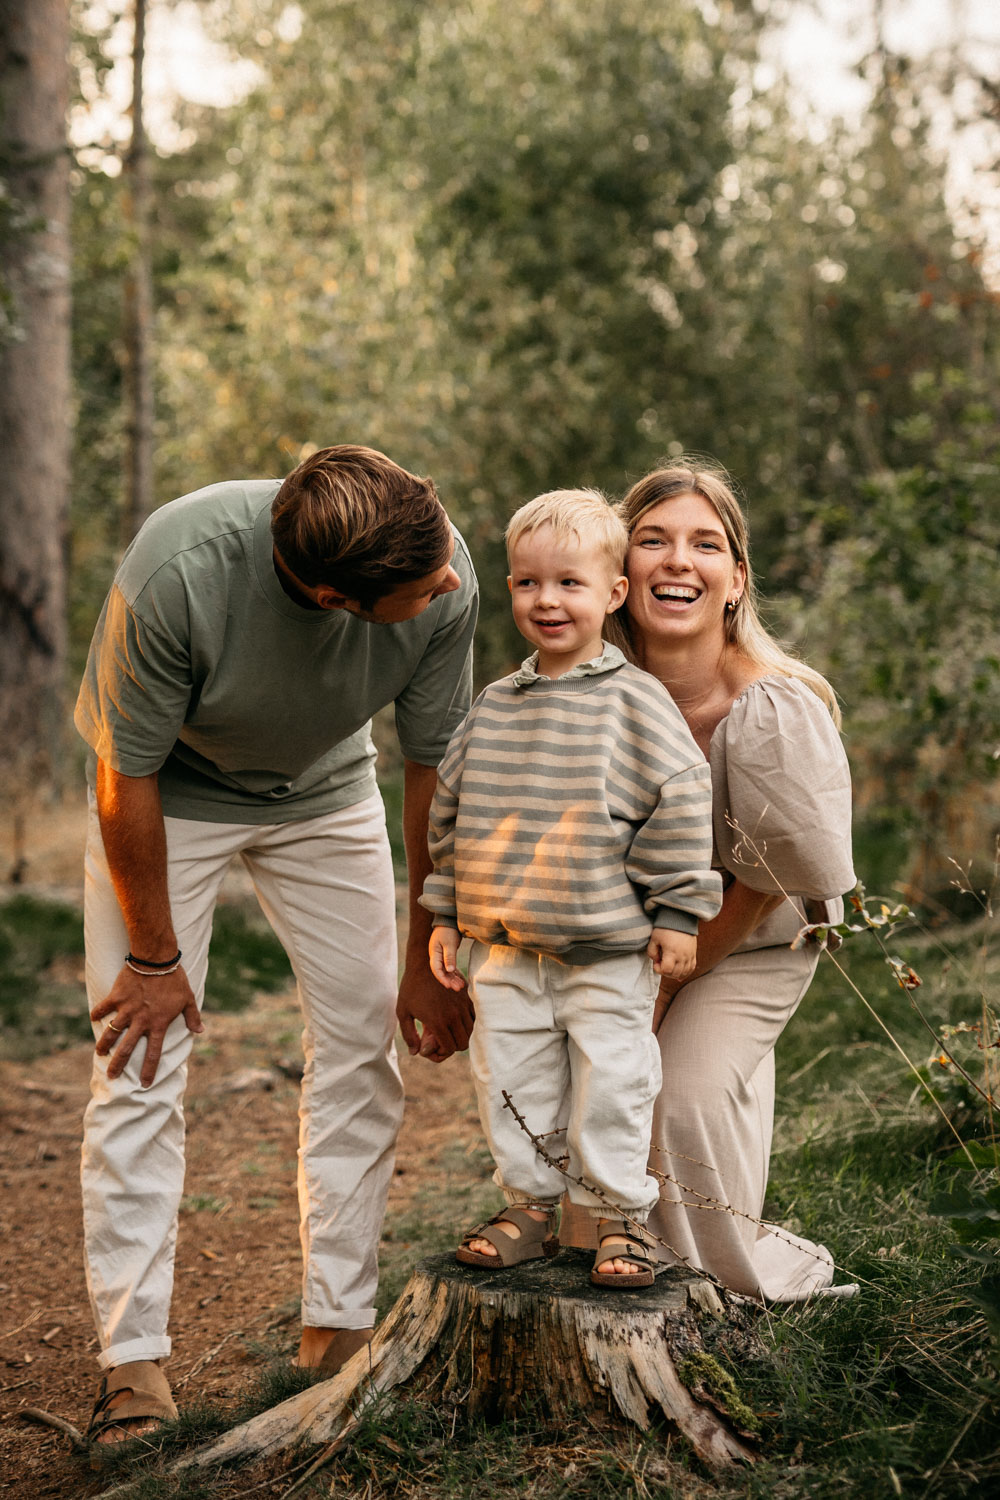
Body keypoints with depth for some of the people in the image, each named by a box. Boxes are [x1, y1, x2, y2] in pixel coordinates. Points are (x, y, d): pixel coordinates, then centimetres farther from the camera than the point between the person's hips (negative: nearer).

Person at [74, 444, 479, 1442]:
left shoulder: (444, 579, -30)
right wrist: (155, 957, -14)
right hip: (169, 789, -3)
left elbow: (432, 768, -15)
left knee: (364, 1047, -1)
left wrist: (428, 960, -8)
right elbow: (126, 780, -25)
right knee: (141, 1061, -8)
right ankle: (133, 1362, 1)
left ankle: (337, 1326, 11)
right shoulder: (178, 572, -40)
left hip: (324, 791, 3)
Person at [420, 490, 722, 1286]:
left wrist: (677, 913, -9)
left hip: (610, 950, -4)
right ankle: (530, 1206, 26)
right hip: (506, 945, 5)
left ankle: (620, 1216, 17)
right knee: (511, 1077, 10)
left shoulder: (635, 701, -7)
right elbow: (450, 809, 15)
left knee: (611, 1084, 1)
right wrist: (446, 914, 14)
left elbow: (679, 803, -7)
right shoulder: (494, 708, 8)